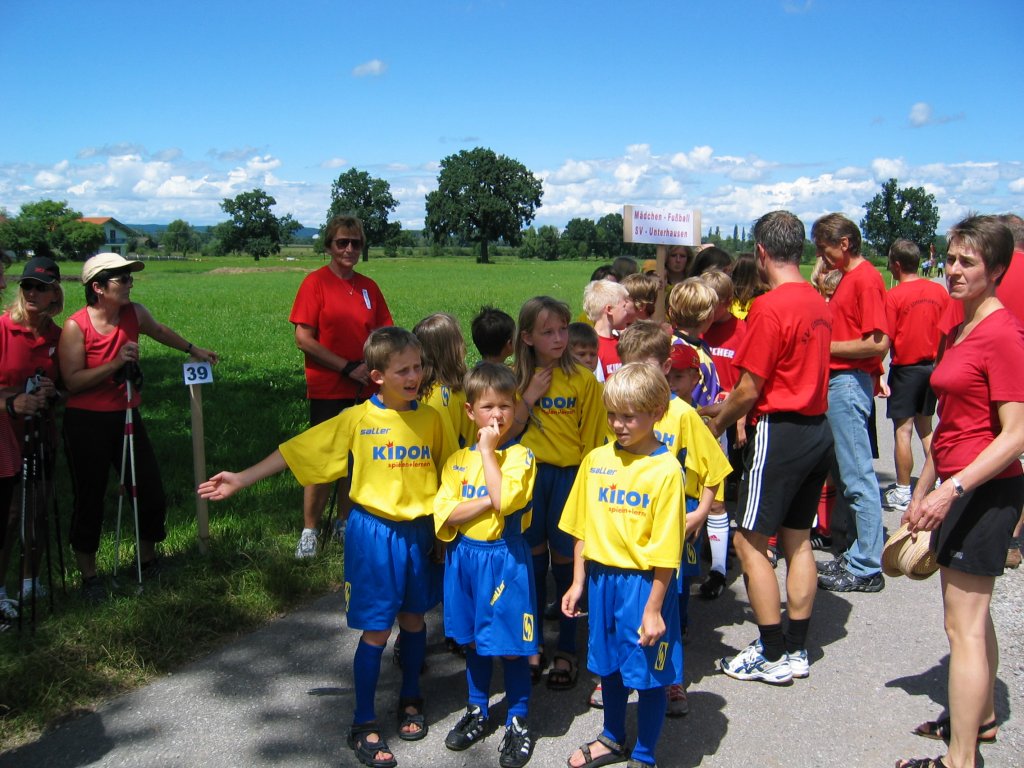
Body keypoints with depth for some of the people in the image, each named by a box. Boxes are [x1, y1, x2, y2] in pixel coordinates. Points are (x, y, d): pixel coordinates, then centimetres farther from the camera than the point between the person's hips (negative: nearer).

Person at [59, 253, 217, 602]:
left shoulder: (134, 313, 0)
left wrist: (192, 349, 36)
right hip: (86, 423, -5)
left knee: (151, 491, 7)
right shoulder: (75, 327, -16)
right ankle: (88, 576, 22)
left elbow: (159, 331, 23)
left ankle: (147, 559, 30)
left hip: (126, 416, 5)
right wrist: (115, 363, -27)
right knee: (89, 499, 6)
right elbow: (72, 381, -18)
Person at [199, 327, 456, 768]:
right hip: (374, 532, -3)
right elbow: (294, 451, -6)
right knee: (376, 630, 2)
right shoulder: (357, 420, -9)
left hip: (420, 531, 3)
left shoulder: (432, 419, -2)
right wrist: (241, 480, -9)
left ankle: (410, 700, 38)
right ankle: (364, 725, 18)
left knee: (413, 619, 16)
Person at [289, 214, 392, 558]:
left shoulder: (368, 286, 7)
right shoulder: (316, 282, -6)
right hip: (328, 390, -4)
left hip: (364, 390, 5)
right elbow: (303, 338, -11)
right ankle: (309, 531, 12)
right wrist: (349, 367, -14)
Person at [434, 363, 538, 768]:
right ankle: (477, 711, 37)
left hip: (504, 557, -4)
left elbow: (505, 499, -27)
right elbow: (445, 513, -8)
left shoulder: (520, 455, -9)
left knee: (510, 645, 4)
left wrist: (488, 450, -20)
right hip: (463, 556, 5)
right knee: (473, 640, 18)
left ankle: (518, 721, 22)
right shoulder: (458, 460, 3)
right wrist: (489, 501, -19)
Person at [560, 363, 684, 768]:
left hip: (643, 582, -5)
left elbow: (665, 548, -14)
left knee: (649, 673, 9)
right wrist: (578, 583, 8)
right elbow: (582, 529, 9)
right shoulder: (596, 460, 1)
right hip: (602, 578, 5)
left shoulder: (666, 469, -15)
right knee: (609, 665, 21)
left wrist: (654, 608, -13)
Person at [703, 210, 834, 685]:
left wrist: (715, 423, 2)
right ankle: (796, 649, 25)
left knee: (749, 541, 1)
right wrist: (727, 407, 17)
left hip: (781, 432, -9)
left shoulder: (770, 307, -18)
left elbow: (749, 389, -16)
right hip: (818, 428, 9)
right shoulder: (817, 302, 8)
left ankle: (774, 656, 9)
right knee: (797, 537, 15)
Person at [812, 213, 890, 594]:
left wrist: (826, 346, -14)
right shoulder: (848, 278, 17)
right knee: (842, 473, 14)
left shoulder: (866, 279, -13)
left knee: (857, 477, -5)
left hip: (849, 383, -10)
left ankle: (867, 569, 3)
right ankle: (858, 553, 24)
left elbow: (878, 343, -21)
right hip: (838, 382, 11)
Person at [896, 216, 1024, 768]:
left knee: (963, 624, -5)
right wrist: (922, 492, 21)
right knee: (972, 614, 20)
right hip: (956, 488, 9)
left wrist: (953, 488, -26)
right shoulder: (957, 331, 13)